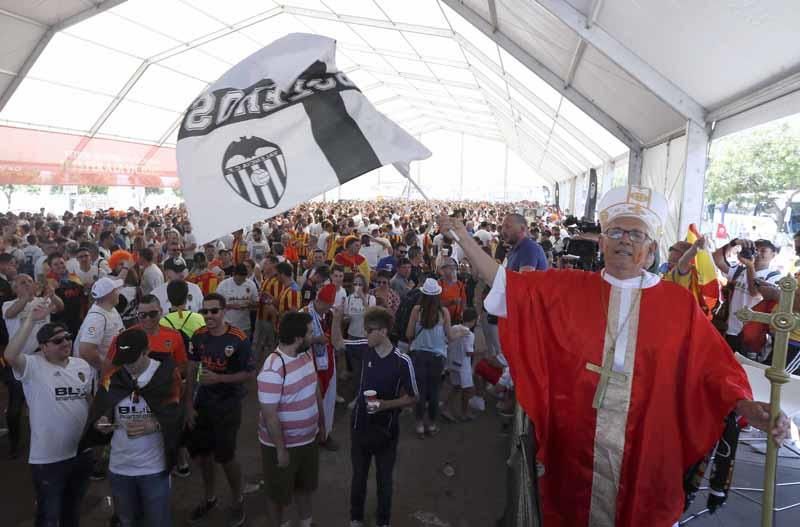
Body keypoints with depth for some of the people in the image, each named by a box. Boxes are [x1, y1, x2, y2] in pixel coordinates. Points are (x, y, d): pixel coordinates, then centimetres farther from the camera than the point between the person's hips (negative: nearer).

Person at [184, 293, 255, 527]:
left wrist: (219, 379, -25)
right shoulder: (199, 336, -5)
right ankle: (210, 498, 40)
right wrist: (189, 405, 1)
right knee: (200, 451, 15)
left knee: (225, 456, 2)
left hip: (228, 404, -5)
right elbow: (191, 370, 2)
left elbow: (249, 373, -15)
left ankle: (237, 501, 29)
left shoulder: (238, 339, -20)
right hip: (202, 401, 5)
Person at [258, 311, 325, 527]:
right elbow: (270, 415, -25)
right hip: (282, 444, -7)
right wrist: (281, 449, -18)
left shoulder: (306, 356, -4)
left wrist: (322, 424, 13)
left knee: (306, 485, 27)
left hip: (308, 439, 7)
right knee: (279, 493, 18)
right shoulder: (273, 370, -30)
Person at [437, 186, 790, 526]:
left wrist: (747, 407, -16)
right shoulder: (566, 288, -2)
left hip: (646, 450, 0)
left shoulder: (679, 303, -2)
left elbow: (713, 366, 0)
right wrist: (463, 238, -7)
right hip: (575, 445, 1)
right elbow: (506, 284, -2)